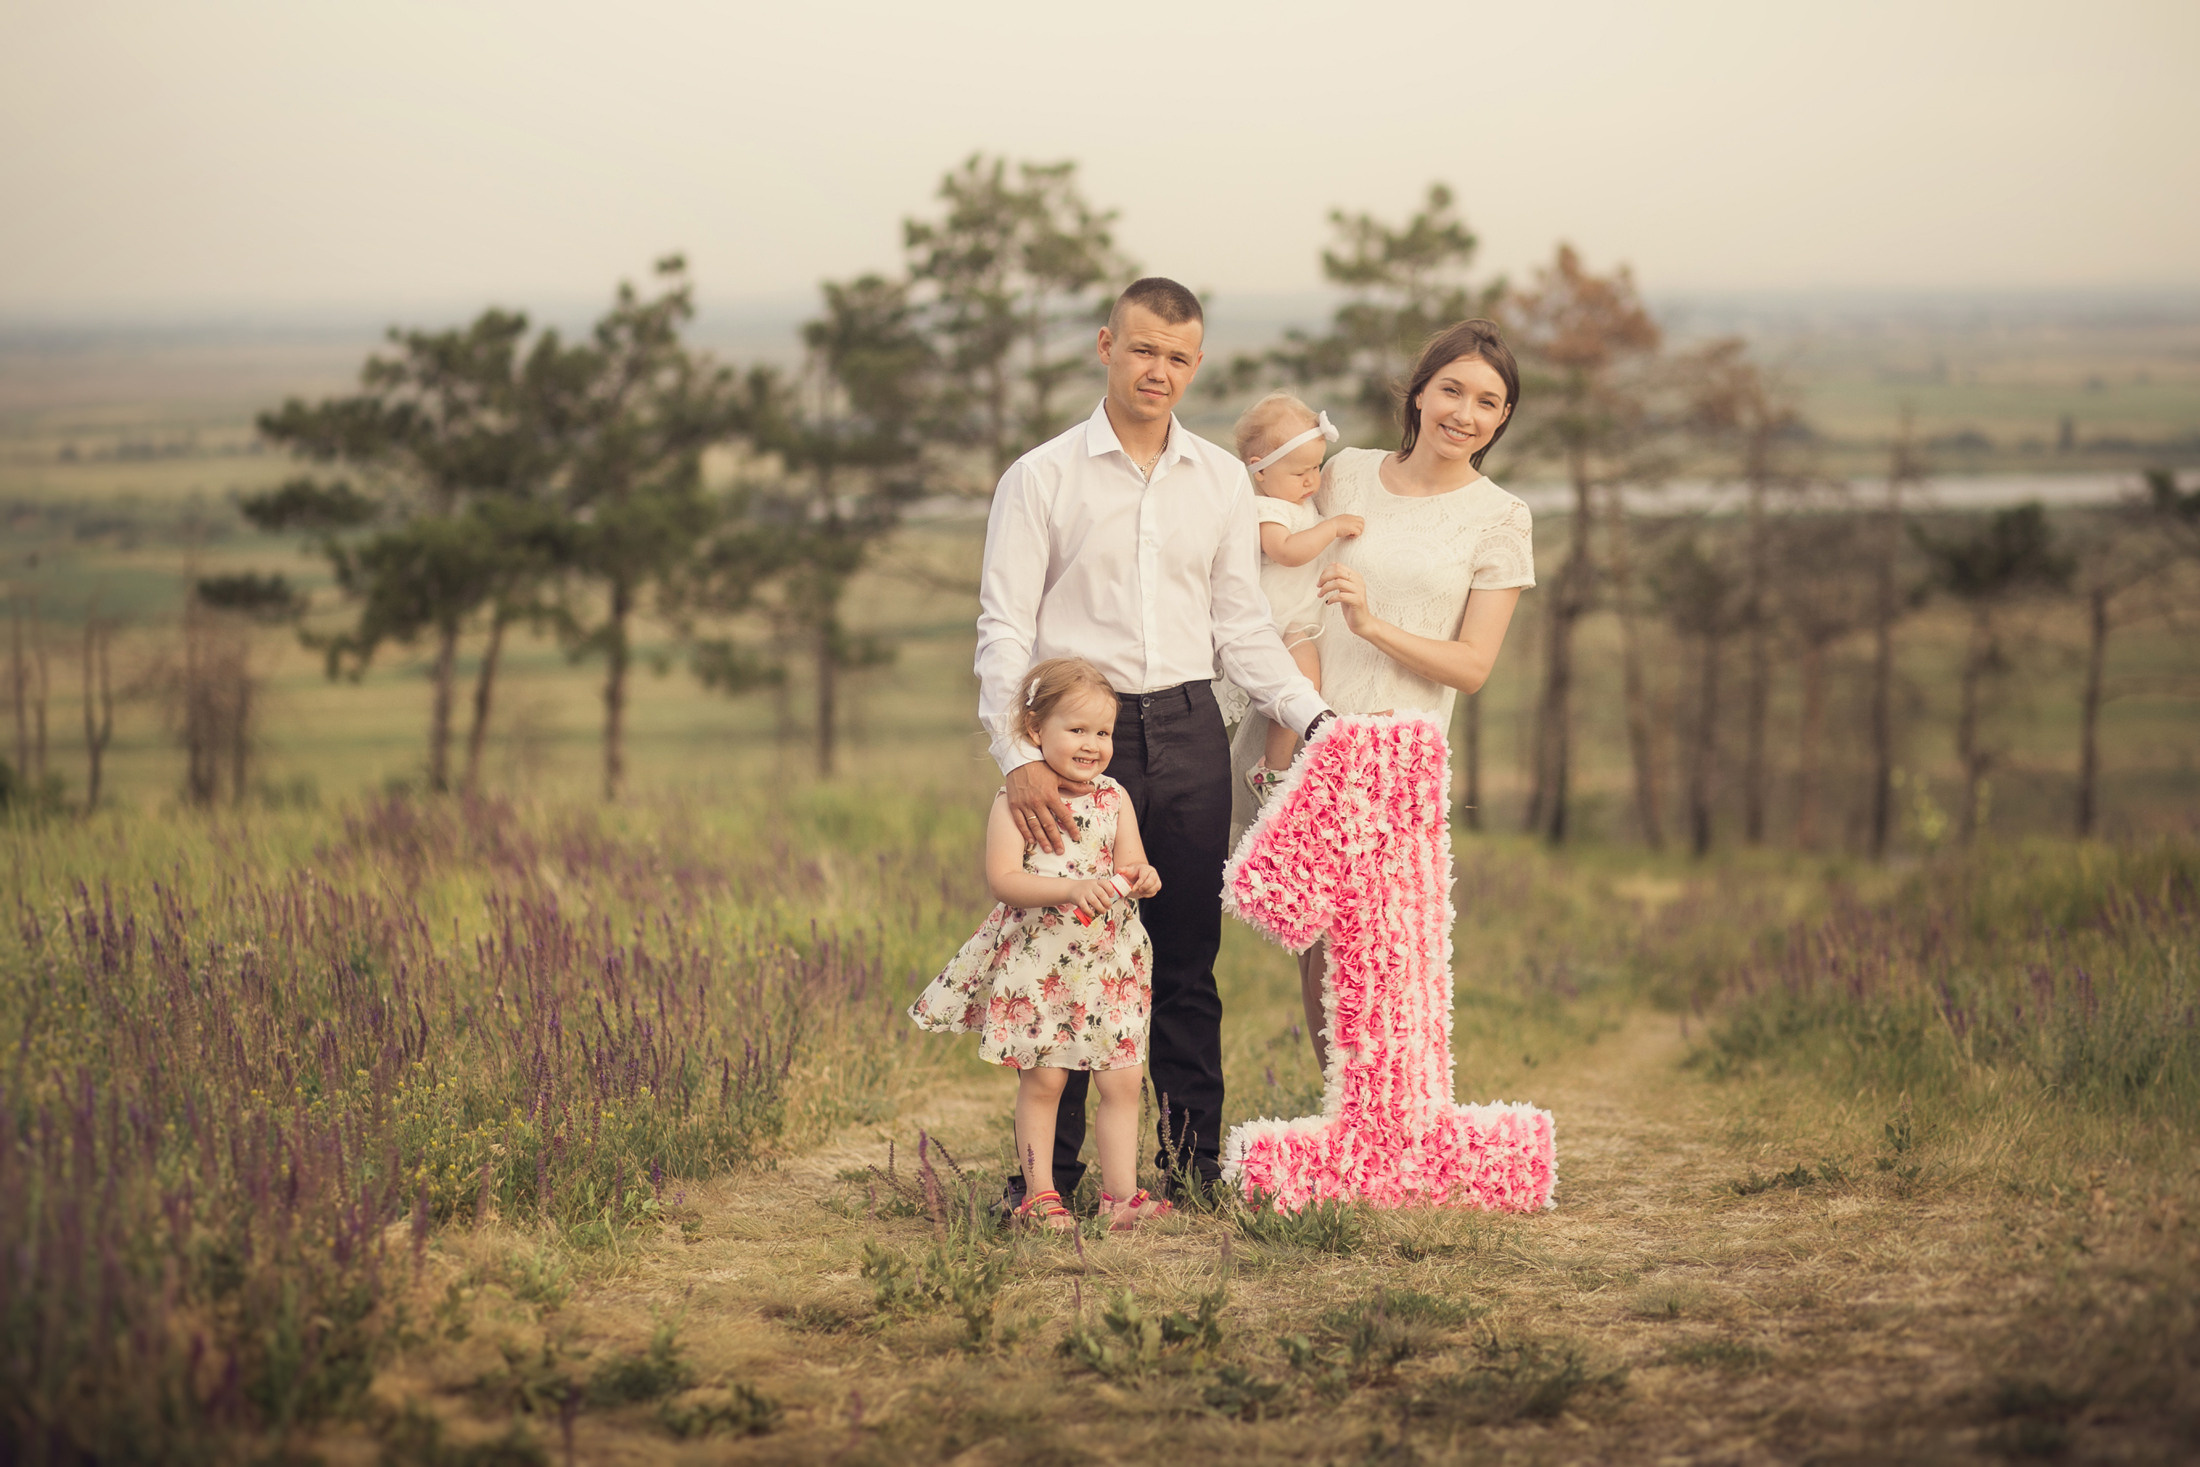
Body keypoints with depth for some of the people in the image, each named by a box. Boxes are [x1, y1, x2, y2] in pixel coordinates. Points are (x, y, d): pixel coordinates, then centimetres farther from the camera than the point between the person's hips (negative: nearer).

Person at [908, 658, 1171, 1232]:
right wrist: (1073, 889, -27)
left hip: (1108, 963, 4)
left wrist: (1141, 878, -20)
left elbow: (1131, 863, 4)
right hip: (1036, 963, -4)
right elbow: (1002, 879, -17)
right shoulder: (1016, 800, -9)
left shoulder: (1113, 798, 7)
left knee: (1122, 1079, 3)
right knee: (1042, 1080, 1)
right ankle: (1039, 1195, 10)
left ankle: (1121, 1192, 11)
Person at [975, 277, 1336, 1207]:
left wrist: (1315, 717, 2)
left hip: (1189, 728, 3)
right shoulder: (1042, 478, 1)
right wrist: (1019, 756, -16)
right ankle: (1049, 1171, 5)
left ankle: (1194, 1165, 13)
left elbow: (1242, 626, 15)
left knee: (1188, 959, 6)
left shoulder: (1222, 480, 12)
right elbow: (1004, 629, -4)